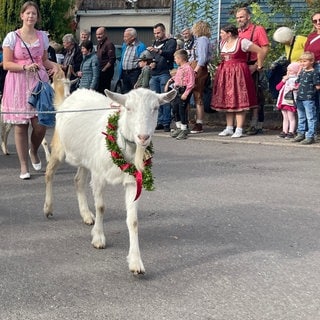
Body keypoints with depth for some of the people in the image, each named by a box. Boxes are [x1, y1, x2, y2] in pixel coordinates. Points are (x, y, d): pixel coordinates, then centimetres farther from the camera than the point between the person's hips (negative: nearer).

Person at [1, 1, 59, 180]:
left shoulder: (43, 36, 10)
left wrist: (54, 66, -1)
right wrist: (25, 67, -18)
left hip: (39, 81, 3)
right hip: (19, 84, -2)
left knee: (41, 124, -5)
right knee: (21, 126, 0)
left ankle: (34, 151, 27)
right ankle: (24, 166, 11)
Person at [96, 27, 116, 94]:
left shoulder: (109, 44, -11)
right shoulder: (99, 44, 18)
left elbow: (112, 60, -17)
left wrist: (103, 69, -16)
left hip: (106, 71, -9)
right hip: (99, 71, 9)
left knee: (104, 91, -10)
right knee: (99, 90, 9)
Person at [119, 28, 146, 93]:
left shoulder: (140, 46, -8)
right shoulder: (124, 45, 14)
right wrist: (120, 73, 17)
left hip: (135, 73, -7)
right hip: (125, 73, 7)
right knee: (125, 93, 11)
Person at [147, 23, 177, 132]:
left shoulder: (171, 41, 2)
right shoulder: (155, 43, 22)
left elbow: (170, 53, -17)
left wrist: (157, 51, -34)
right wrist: (151, 63, 6)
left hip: (165, 74, -6)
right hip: (154, 75, 6)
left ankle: (166, 123, -5)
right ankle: (160, 122, 9)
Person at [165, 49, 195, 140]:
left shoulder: (188, 68, -13)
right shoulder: (179, 68, 14)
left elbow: (191, 83, -18)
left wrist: (186, 93, -21)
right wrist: (169, 81, 22)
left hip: (184, 91, -9)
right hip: (177, 91, 9)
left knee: (182, 109, -6)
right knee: (175, 109, 12)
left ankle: (184, 130, 4)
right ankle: (178, 127, 26)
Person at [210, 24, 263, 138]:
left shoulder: (242, 42, -9)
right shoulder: (222, 43, 13)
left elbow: (260, 51, -8)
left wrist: (259, 66, -3)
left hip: (238, 74, -7)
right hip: (225, 74, 7)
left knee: (239, 101, -8)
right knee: (227, 101, 8)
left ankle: (239, 130, -6)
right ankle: (229, 128, 15)